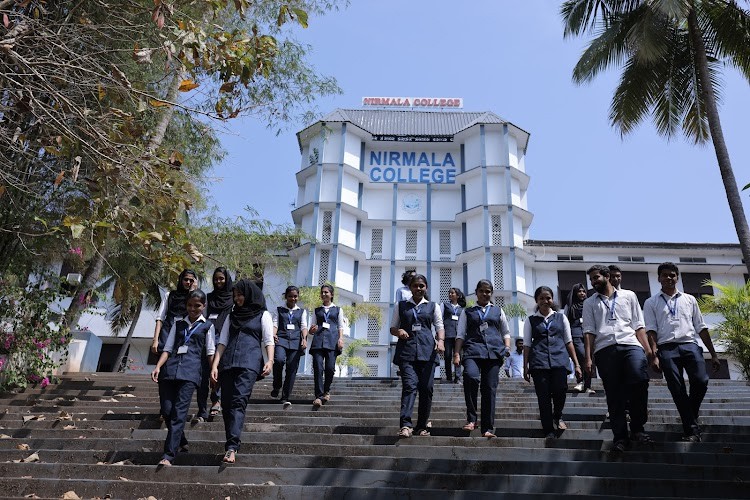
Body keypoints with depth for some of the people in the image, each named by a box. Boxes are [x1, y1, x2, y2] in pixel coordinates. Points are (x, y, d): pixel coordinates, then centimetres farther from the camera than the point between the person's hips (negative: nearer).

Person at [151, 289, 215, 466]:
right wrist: (158, 367, 1)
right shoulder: (178, 324, 20)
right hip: (171, 368, 3)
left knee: (179, 411, -13)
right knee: (167, 409, -1)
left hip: (191, 370, -3)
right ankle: (181, 442, 23)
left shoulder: (207, 326, 14)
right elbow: (168, 348, 15)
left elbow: (210, 351, 10)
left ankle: (168, 455, -15)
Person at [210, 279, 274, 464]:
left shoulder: (263, 315, 11)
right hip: (228, 363, 5)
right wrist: (215, 365, 5)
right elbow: (222, 342, 16)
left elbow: (268, 341, 2)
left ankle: (231, 447, -27)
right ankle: (231, 446, 8)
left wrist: (270, 360, -14)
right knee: (226, 404, -1)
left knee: (238, 401, -19)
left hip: (249, 363, -5)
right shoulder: (232, 315, 23)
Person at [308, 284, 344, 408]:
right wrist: (312, 330, -3)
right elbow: (314, 326, 20)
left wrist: (340, 339, -2)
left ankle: (326, 391, 14)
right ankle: (319, 396, -10)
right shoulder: (317, 310, 20)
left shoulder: (337, 309, 17)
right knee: (318, 367, -12)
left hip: (332, 340, -1)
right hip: (318, 340, 1)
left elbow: (341, 326, 13)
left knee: (330, 367, -10)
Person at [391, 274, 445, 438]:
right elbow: (392, 328, 18)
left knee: (426, 388, -2)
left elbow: (439, 326, 9)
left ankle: (422, 426, 10)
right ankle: (405, 424, -24)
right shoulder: (401, 306, 17)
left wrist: (441, 340, -12)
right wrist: (399, 331, -5)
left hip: (427, 350, 1)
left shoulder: (433, 307, 17)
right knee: (409, 385, -17)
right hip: (406, 350, -1)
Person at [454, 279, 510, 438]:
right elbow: (460, 334, 13)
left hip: (493, 352, 2)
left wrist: (507, 347, 5)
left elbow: (506, 333, 24)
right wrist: (457, 354, 0)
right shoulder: (467, 312, 18)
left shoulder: (498, 311, 21)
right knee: (471, 376, -30)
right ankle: (471, 419, -18)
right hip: (473, 351, -2)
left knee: (490, 389, -3)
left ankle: (488, 428, 4)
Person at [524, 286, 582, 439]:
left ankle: (557, 416, 10)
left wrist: (576, 364, 11)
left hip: (559, 359, 0)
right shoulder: (531, 320, 13)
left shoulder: (561, 317, 16)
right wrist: (525, 367, 6)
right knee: (543, 396, -4)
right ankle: (549, 431, 5)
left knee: (560, 389, -19)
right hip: (539, 362, 0)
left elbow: (569, 342, 16)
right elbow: (527, 344, 12)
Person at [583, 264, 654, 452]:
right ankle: (620, 436, 5)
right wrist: (588, 357, 3)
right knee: (614, 394, -3)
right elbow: (589, 331, 13)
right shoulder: (589, 303, 22)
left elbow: (638, 325, 15)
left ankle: (637, 428, -8)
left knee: (639, 380, -23)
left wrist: (647, 348, 2)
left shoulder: (628, 295, 21)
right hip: (605, 349, 1)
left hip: (631, 345, -1)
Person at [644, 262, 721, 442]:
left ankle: (690, 417, 8)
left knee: (701, 381, -18)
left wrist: (713, 353, 13)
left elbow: (701, 328, 18)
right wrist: (654, 355, -8)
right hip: (667, 348, -1)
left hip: (690, 345, 1)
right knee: (677, 390, -6)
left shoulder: (689, 299, 20)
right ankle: (692, 430, 1)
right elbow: (651, 330, 4)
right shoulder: (651, 303, 14)